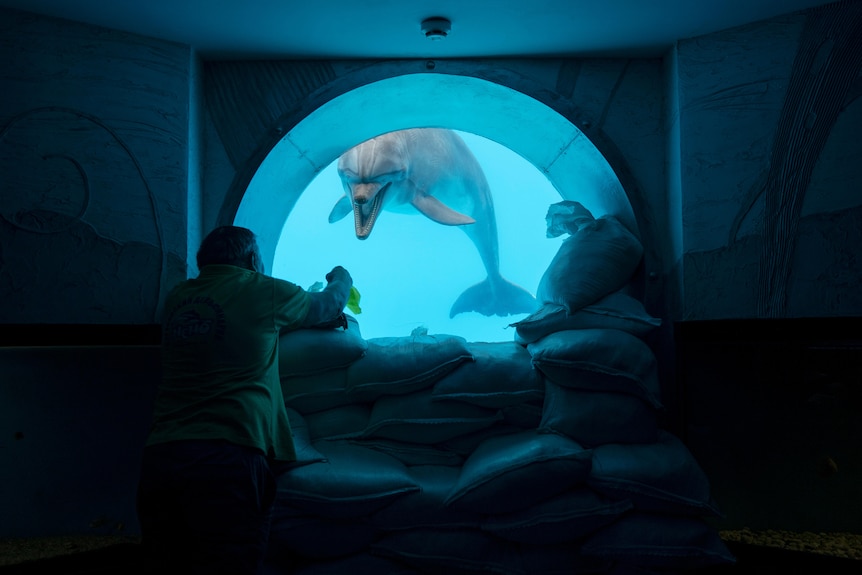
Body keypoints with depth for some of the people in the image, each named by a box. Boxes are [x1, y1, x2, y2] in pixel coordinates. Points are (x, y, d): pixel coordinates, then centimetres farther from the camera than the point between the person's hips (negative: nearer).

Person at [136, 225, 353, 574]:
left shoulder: (178, 297, 18)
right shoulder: (264, 290, 4)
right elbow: (329, 305, 22)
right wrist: (340, 277, 46)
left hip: (158, 455, 6)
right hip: (226, 456, -6)